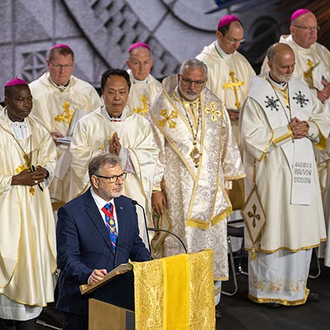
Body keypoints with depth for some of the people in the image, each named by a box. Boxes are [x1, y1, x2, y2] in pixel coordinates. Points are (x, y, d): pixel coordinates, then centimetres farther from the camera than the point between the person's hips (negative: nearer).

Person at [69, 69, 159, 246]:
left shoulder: (141, 124, 10)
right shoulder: (87, 124, 7)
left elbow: (150, 156, -2)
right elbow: (77, 156, -4)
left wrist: (124, 153, -17)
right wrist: (105, 152, -18)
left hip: (132, 196, 1)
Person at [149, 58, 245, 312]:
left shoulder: (215, 106, 6)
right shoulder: (162, 107, -5)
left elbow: (227, 145, 12)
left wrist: (227, 182, 12)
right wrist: (156, 187, -8)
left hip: (211, 189, 4)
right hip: (178, 191, -3)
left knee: (213, 243, 7)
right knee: (180, 244, 0)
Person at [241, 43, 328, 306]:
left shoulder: (302, 88, 10)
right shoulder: (256, 94, -8)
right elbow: (252, 137, -15)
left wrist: (308, 128, -8)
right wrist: (287, 131, -15)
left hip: (302, 171, 6)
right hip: (271, 173, -6)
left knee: (302, 227, 10)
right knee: (273, 228, -1)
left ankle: (296, 285, 23)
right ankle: (268, 289, 12)